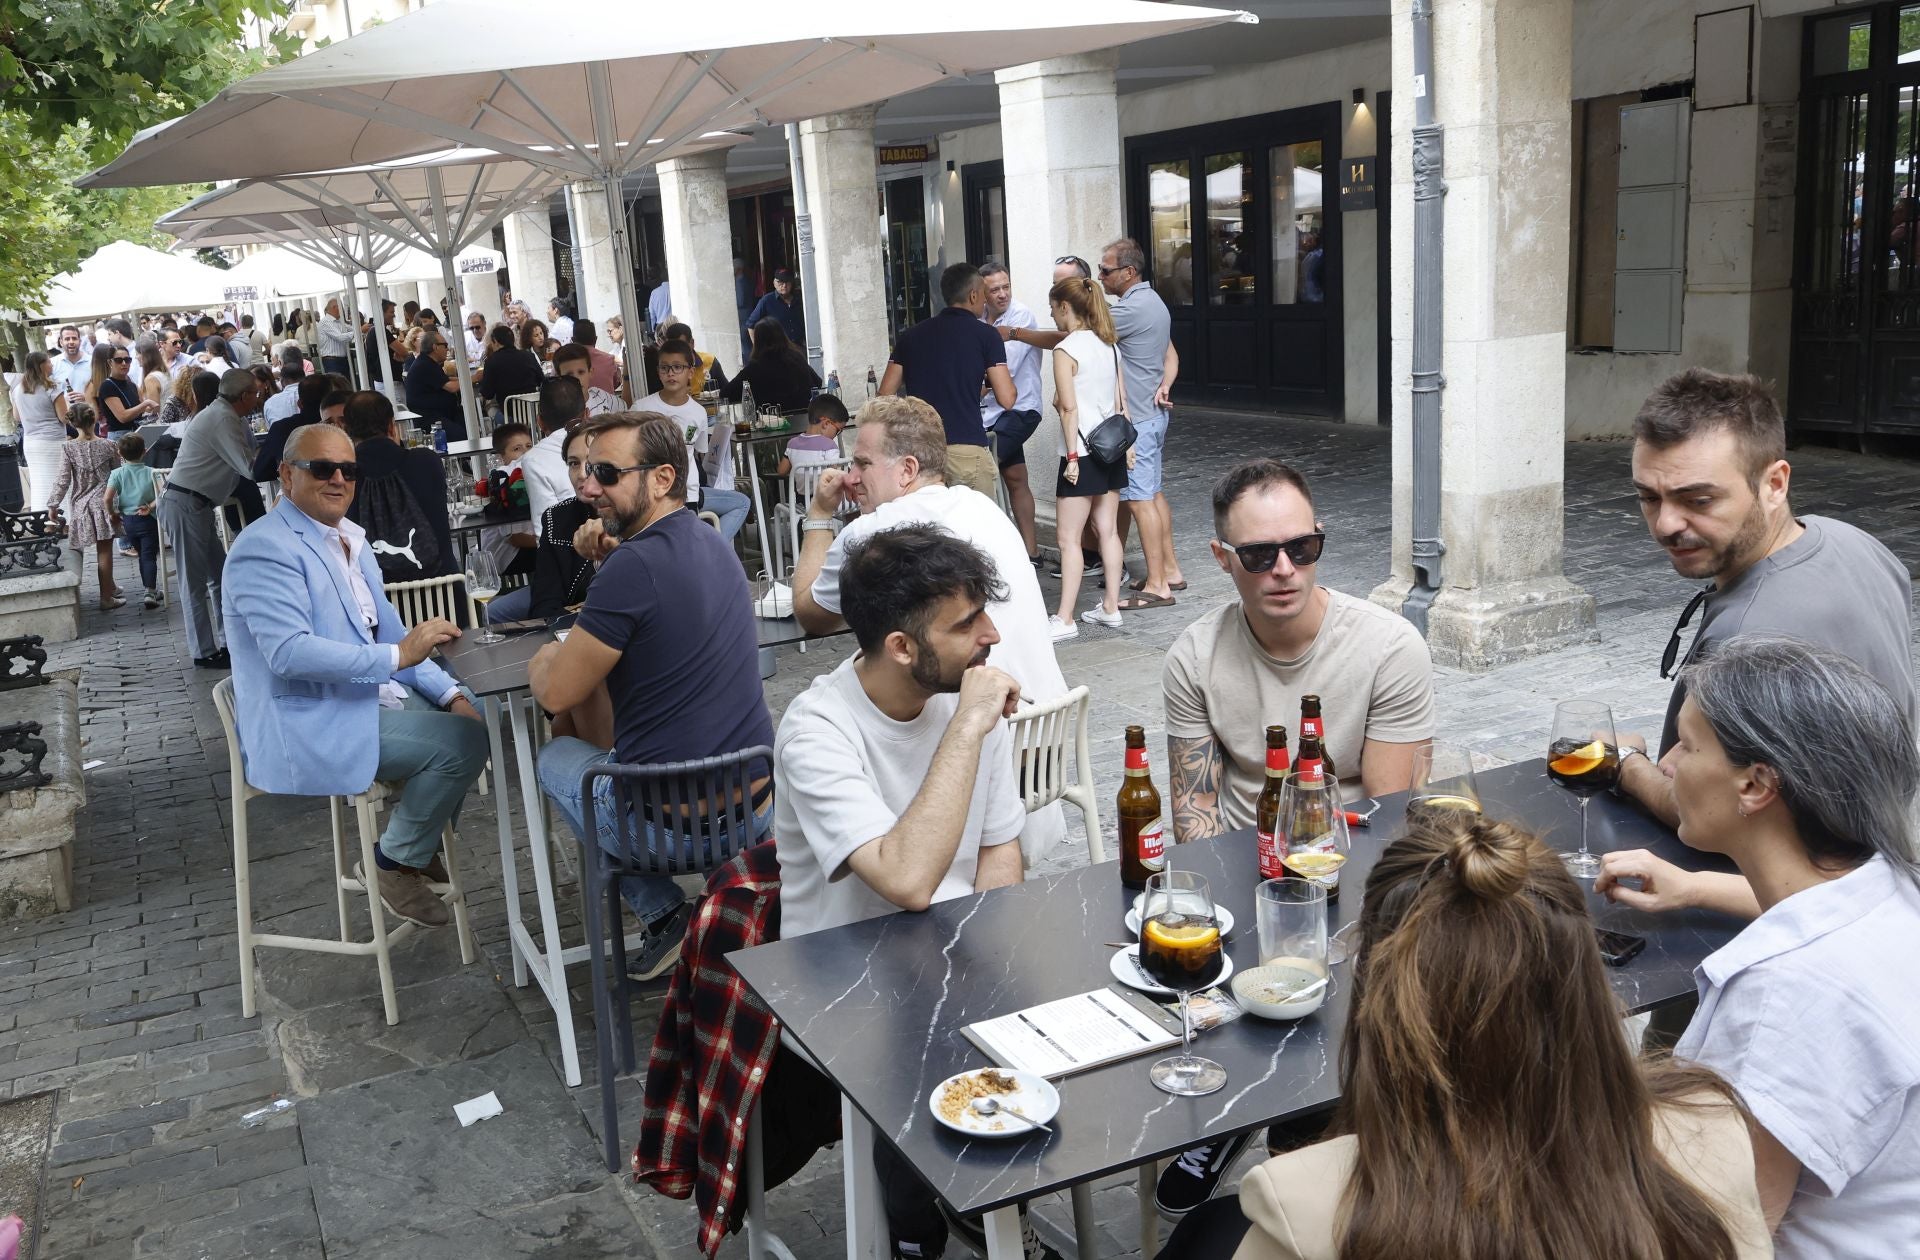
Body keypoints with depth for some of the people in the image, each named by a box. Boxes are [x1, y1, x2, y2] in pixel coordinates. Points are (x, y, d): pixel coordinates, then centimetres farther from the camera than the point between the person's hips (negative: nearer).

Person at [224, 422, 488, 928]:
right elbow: (288, 652, -27)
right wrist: (398, 655, -30)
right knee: (463, 742, -20)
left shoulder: (349, 540, 14)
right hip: (306, 727, -9)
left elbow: (386, 631, 16)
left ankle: (413, 835, 21)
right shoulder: (266, 548, -15)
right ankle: (393, 862, 0)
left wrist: (450, 692, 1)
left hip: (363, 698, 10)